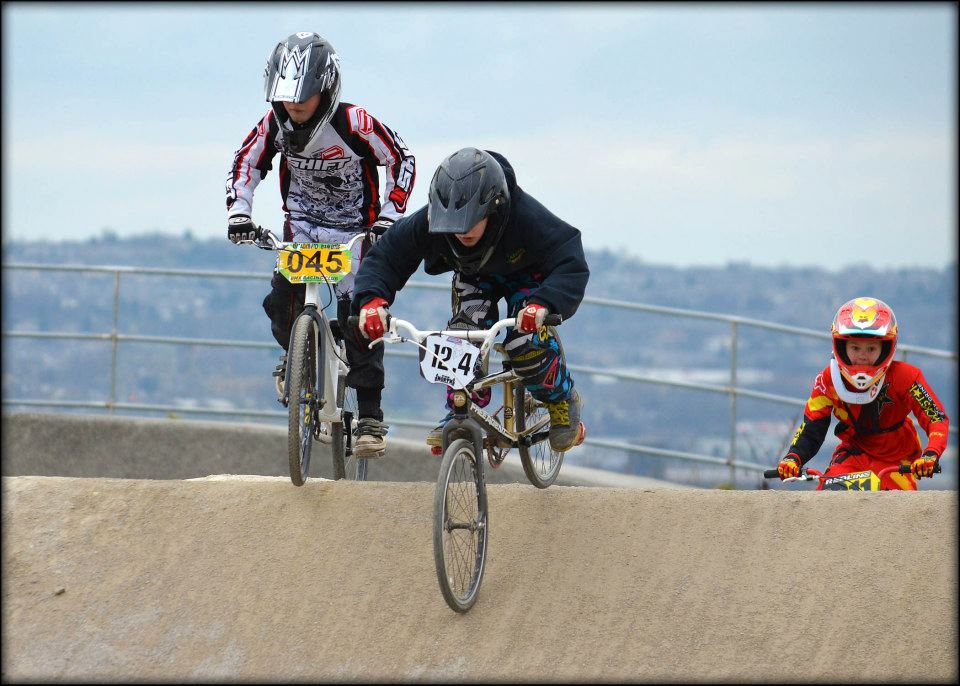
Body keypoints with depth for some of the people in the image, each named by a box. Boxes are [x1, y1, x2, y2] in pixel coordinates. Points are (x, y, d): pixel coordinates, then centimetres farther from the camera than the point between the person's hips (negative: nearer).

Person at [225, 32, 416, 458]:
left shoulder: (355, 125, -25)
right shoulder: (275, 124, -14)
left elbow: (401, 161, -13)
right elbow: (245, 163, 2)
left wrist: (390, 216, -19)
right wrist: (238, 212, -10)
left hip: (354, 230, -3)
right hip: (302, 226, 3)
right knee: (281, 302, -16)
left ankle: (370, 418, -3)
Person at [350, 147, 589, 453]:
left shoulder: (527, 217, -43)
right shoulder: (428, 221, -35)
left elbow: (571, 263, -48)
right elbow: (384, 258, -28)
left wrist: (543, 304, -68)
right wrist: (371, 299, -50)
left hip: (526, 273, -3)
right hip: (473, 277, 3)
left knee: (526, 344, -23)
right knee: (464, 335, -23)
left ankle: (563, 399, 6)